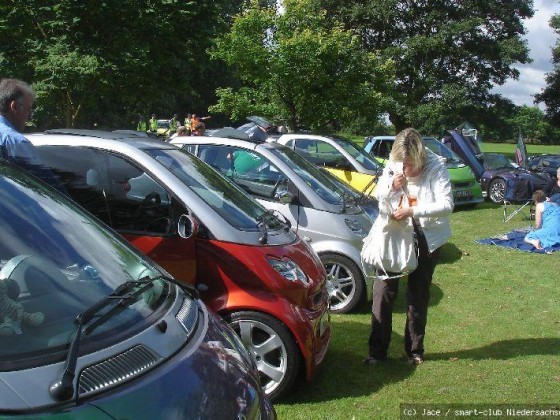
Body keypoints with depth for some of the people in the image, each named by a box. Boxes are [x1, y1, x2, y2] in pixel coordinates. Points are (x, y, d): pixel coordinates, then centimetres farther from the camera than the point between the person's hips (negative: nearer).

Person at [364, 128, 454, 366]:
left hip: (426, 237, -2)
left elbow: (446, 205, -23)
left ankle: (414, 350, 24)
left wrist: (412, 211, -33)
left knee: (418, 294, 9)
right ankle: (377, 350, 7)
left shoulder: (436, 167, -15)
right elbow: (378, 196, 6)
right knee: (383, 288, -3)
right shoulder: (393, 163, -4)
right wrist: (392, 187, -17)